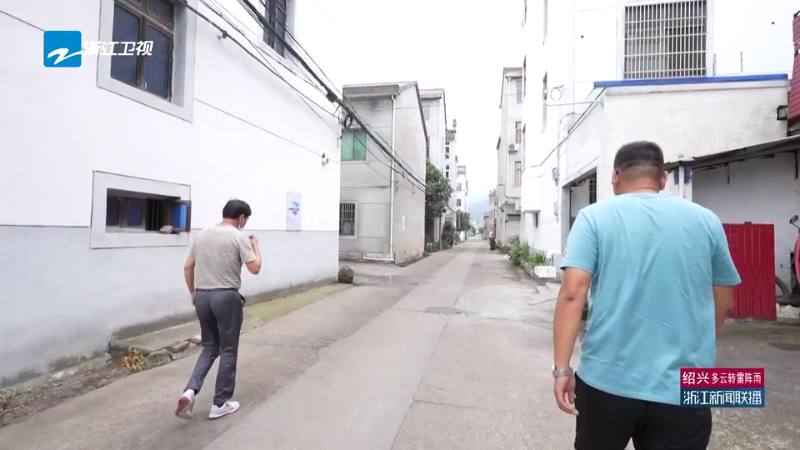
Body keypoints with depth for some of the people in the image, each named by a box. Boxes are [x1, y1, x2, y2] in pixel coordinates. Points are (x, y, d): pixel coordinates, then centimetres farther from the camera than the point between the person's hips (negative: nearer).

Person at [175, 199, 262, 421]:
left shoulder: (202, 235, 10)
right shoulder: (239, 237, -9)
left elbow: (187, 268, 12)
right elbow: (255, 268, -9)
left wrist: (193, 293, 21)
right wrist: (255, 245, 5)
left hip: (202, 296, 6)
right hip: (226, 297, -6)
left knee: (210, 347, 20)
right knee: (228, 351, 7)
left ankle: (190, 391, 5)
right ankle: (220, 404, 16)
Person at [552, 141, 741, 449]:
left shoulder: (593, 218, -6)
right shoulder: (706, 221, 3)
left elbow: (573, 293, -15)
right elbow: (723, 304, 12)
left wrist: (562, 368, -10)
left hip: (607, 380, -1)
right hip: (682, 388, 2)